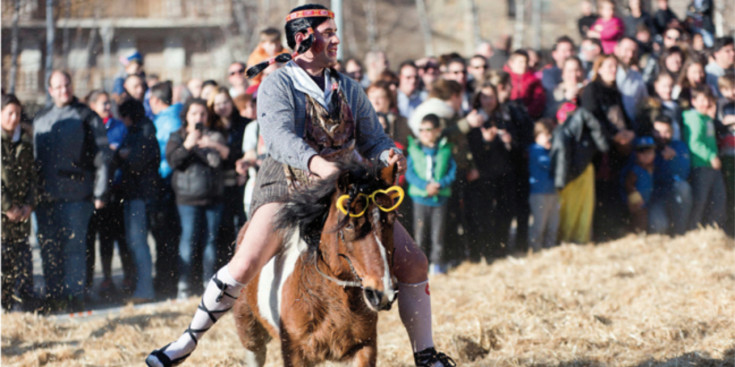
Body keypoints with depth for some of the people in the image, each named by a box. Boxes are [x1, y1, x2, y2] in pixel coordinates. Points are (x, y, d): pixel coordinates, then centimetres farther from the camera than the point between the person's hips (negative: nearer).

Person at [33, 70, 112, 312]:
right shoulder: (40, 120, 17)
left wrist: (100, 193, -7)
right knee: (49, 249, 5)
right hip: (46, 196, 5)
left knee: (74, 247, -5)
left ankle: (74, 297, -2)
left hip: (76, 195, -5)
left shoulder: (87, 117, 1)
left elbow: (102, 157, -1)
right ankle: (54, 297, 12)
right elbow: (33, 157, 20)